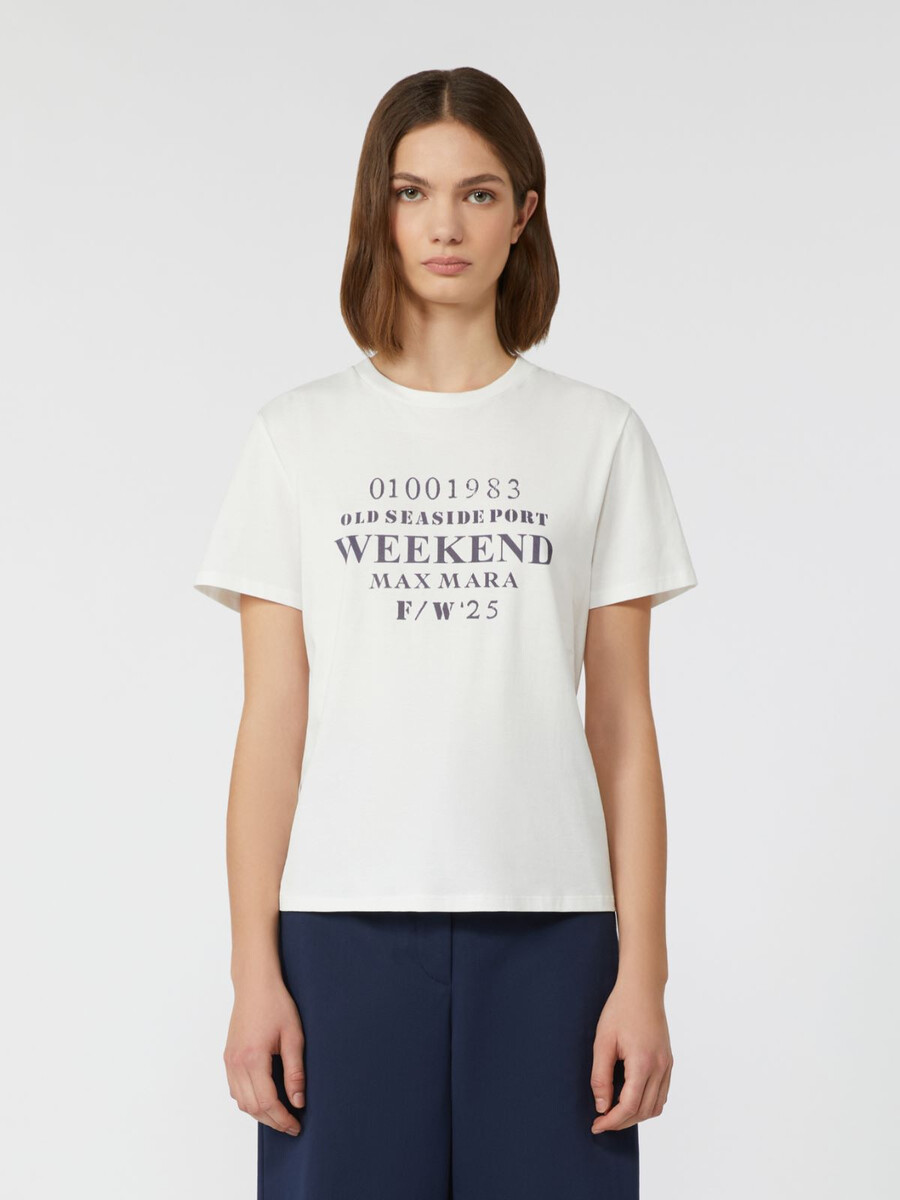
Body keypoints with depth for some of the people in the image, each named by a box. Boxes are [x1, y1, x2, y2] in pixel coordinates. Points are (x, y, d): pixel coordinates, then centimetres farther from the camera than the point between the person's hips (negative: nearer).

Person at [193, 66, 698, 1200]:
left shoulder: (598, 436, 7)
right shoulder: (298, 437, 6)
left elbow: (622, 726, 4)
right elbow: (271, 722, 3)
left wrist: (643, 972, -1)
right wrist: (254, 970, -2)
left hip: (547, 926, 0)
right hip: (344, 923, 0)